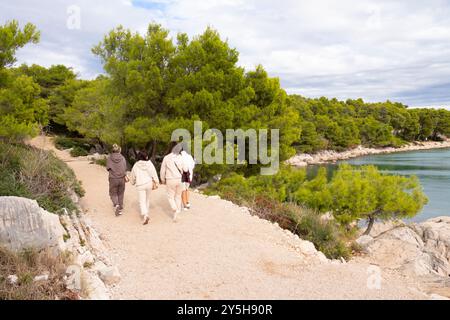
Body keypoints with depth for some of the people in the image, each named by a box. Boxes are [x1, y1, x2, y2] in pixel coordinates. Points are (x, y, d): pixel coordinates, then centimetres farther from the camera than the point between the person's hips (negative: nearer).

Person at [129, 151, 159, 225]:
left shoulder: (136, 165, 2)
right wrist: (156, 182, -7)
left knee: (142, 201, 0)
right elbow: (153, 172, -9)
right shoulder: (149, 163, -1)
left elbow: (132, 176, 13)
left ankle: (145, 216, -20)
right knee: (147, 199, 21)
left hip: (140, 185, -1)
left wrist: (133, 182, 33)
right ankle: (146, 214, 30)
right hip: (149, 183, 1)